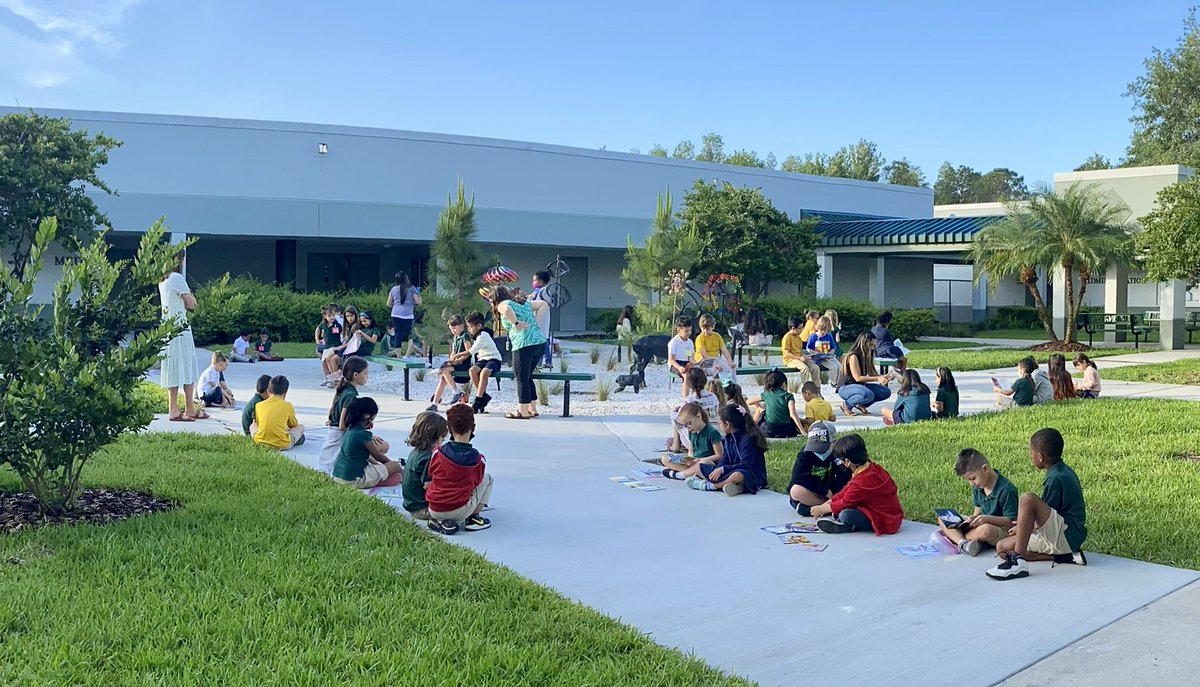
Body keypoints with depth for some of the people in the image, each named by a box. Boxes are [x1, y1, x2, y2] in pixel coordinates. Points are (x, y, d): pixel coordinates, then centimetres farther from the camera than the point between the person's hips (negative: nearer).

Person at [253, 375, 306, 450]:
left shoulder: (259, 405, 6)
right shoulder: (287, 406, 1)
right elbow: (293, 425, 18)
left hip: (260, 443, 1)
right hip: (282, 445, -1)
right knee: (301, 427, 22)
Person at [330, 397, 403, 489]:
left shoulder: (349, 429, 9)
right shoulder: (363, 434, -16)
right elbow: (377, 456, -1)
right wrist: (391, 462, 16)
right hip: (354, 480, -9)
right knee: (396, 466, 0)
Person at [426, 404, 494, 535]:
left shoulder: (437, 452, -4)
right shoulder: (476, 457, -6)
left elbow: (427, 485, 4)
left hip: (434, 511, 3)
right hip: (460, 512, -3)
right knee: (487, 478, 16)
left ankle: (440, 521, 14)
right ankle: (473, 519, 10)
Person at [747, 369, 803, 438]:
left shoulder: (766, 394, 4)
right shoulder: (788, 396, -1)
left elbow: (748, 402, 13)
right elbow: (793, 414, -15)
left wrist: (758, 405, 32)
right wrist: (802, 431, -17)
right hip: (786, 431, -1)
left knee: (760, 409, 29)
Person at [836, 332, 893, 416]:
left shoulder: (866, 356, 8)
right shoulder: (853, 356, -18)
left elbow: (871, 374, 4)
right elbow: (858, 378, -22)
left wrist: (883, 377, -13)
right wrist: (877, 379, -24)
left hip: (860, 385, 9)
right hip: (845, 387, -9)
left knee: (886, 392, -2)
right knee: (868, 394, -37)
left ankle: (861, 404, 8)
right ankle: (846, 405, -11)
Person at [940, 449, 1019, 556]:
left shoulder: (1006, 490, -20)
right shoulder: (977, 487, 5)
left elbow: (1011, 521, -17)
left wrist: (988, 518, -28)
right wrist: (973, 518, -8)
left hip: (1003, 531, -8)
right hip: (982, 524, 8)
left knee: (986, 530, -45)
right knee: (942, 519, -3)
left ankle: (954, 535, -18)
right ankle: (962, 543, -31)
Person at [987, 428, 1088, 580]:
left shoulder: (1056, 479, -17)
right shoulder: (1064, 471, 13)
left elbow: (1047, 517, -12)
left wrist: (1027, 527, 6)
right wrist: (1026, 523, 27)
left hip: (1067, 536, -10)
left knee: (1027, 499, -29)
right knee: (1002, 547, 5)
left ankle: (1018, 561, -30)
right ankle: (1065, 555, 0)